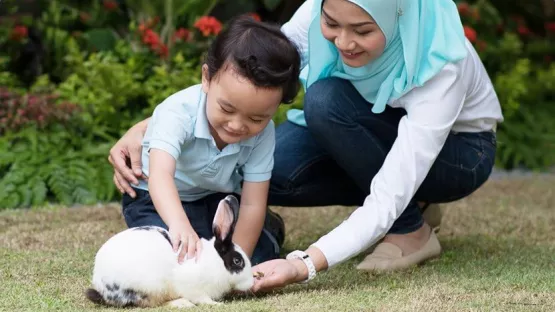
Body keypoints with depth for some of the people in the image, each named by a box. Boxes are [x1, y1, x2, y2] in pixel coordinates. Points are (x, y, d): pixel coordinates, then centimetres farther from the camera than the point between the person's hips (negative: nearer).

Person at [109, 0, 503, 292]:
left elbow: (388, 198, -43)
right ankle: (410, 203, 0)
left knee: (326, 101, -33)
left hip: (458, 149, -5)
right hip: (374, 135, 5)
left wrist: (304, 264, -55)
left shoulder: (440, 65, -38)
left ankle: (410, 230, -12)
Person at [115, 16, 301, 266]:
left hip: (219, 199, 3)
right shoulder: (179, 112, -34)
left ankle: (267, 229, 19)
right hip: (160, 200, -3)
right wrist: (180, 225, -69)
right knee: (179, 255, -28)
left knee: (258, 256, -15)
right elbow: (160, 175, -50)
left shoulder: (262, 133, -22)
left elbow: (252, 205, -19)